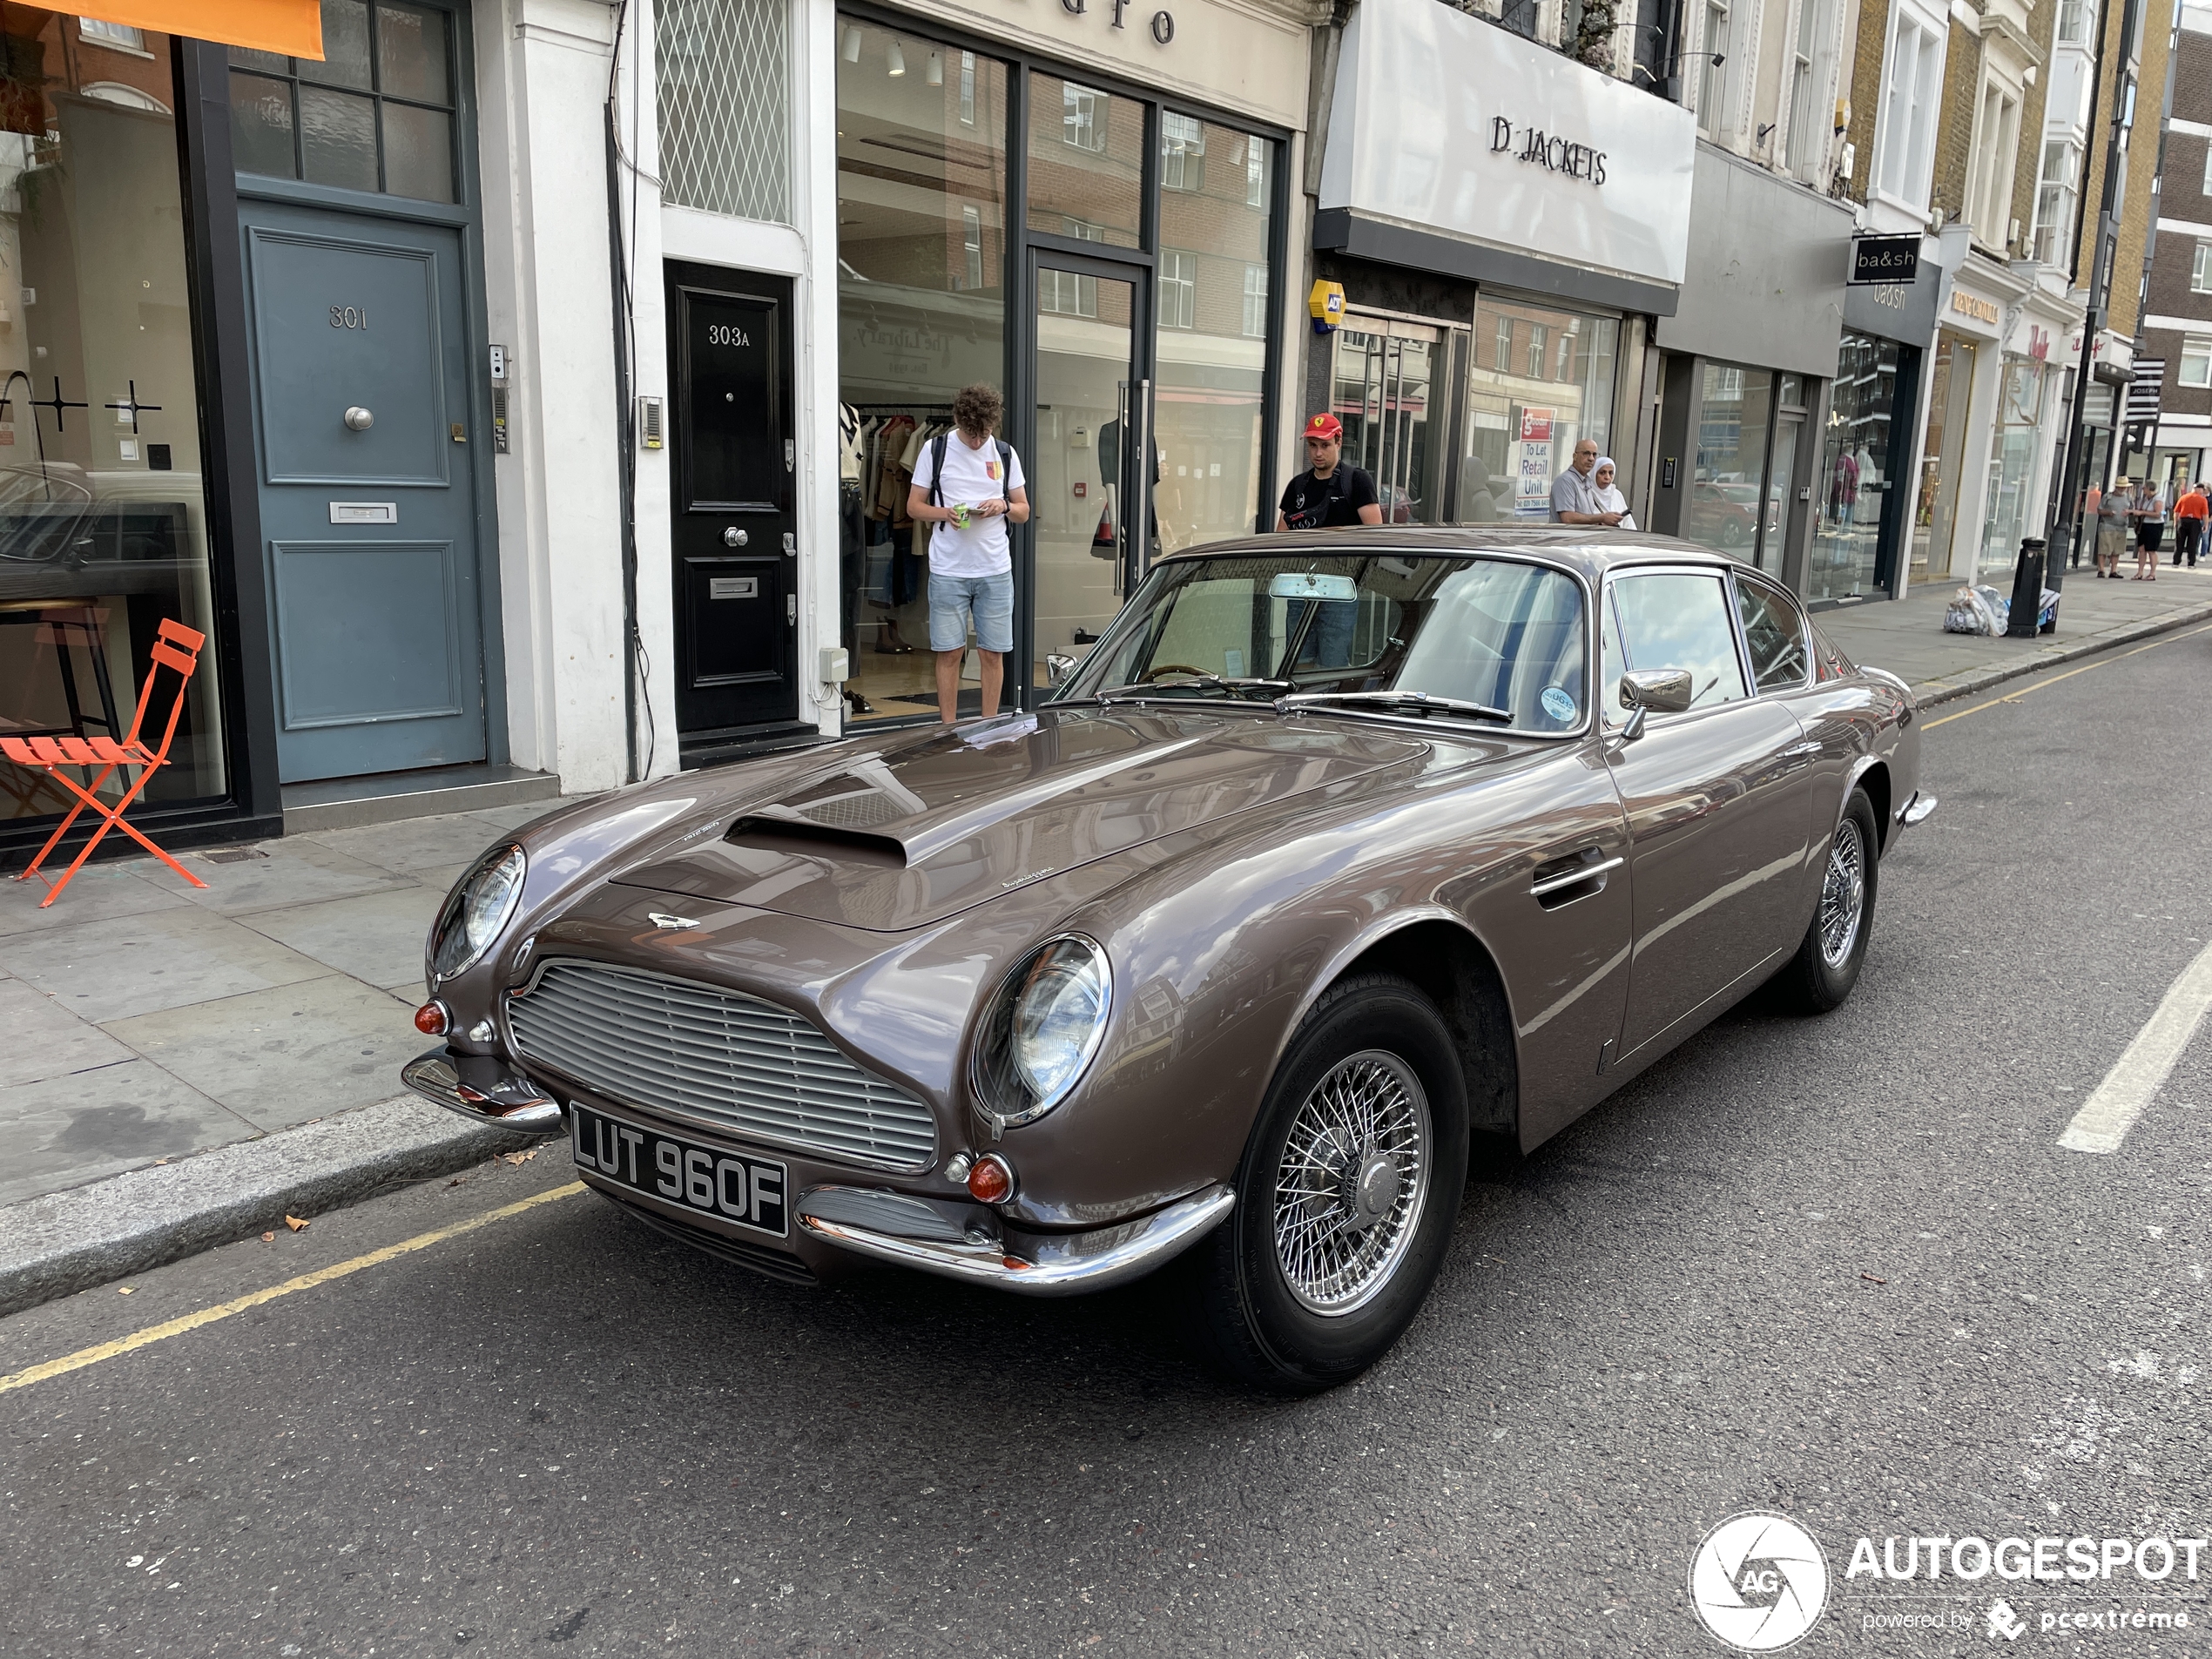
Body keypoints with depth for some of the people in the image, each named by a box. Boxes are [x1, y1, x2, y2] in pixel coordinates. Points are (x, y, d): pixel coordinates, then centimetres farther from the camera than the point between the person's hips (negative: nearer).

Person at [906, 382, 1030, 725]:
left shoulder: (1005, 453, 9)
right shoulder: (935, 450, 2)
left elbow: (1024, 512, 14)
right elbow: (913, 506, 4)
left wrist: (1004, 506, -9)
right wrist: (945, 513, -16)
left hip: (995, 570, 2)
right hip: (948, 571, -2)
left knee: (993, 653, 5)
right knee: (949, 653, 1)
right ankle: (949, 730, 10)